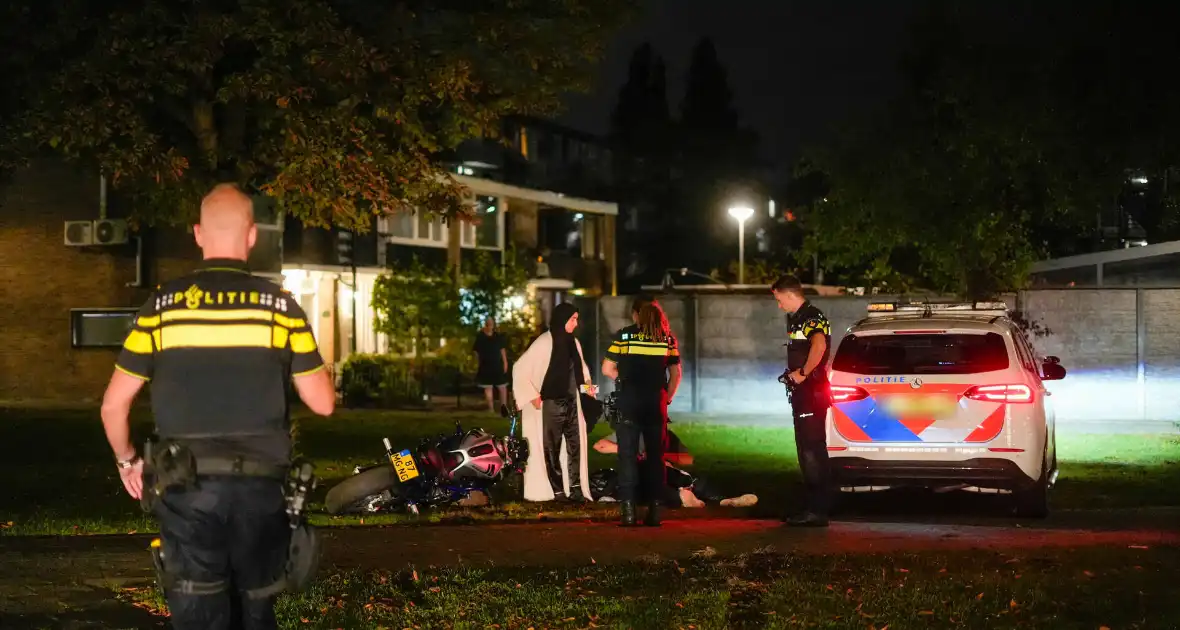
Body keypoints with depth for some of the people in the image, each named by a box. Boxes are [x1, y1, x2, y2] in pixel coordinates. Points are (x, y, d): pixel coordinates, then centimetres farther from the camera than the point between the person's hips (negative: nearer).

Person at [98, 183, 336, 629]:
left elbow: (113, 405, 1)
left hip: (188, 490, -1)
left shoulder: (165, 305, -1)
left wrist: (127, 459, 20)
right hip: (259, 488, 1)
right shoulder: (279, 306, -1)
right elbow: (323, 403, 2)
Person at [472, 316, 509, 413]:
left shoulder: (498, 336, 5)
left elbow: (502, 349, 9)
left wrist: (505, 362, 3)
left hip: (498, 365, 2)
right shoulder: (480, 336, -3)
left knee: (503, 387, 2)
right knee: (488, 388, 4)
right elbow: (476, 351, 0)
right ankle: (491, 408, 8)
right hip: (485, 366, -2)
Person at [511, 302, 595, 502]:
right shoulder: (544, 343, -15)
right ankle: (558, 491, 6)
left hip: (571, 403, 7)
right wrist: (532, 396, -14)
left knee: (575, 445, 6)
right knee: (552, 448, 2)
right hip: (551, 404, -7)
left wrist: (587, 382, 5)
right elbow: (519, 369, -13)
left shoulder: (573, 342, 6)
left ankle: (575, 489, 11)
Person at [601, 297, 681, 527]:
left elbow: (607, 369, 1)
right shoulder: (667, 338, 6)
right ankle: (654, 510, 7)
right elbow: (676, 374, 7)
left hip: (629, 404, -2)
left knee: (628, 456, 2)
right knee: (655, 456, 9)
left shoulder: (623, 336, 0)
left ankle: (628, 510, -4)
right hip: (656, 405, 2)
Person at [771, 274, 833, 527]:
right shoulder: (797, 319, 19)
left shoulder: (812, 317, -14)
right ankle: (813, 506, 19)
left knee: (813, 451, -10)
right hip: (803, 393, 11)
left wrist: (803, 374, -24)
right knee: (807, 451, 13)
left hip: (813, 391, -11)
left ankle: (818, 511, -10)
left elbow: (819, 346, -34)